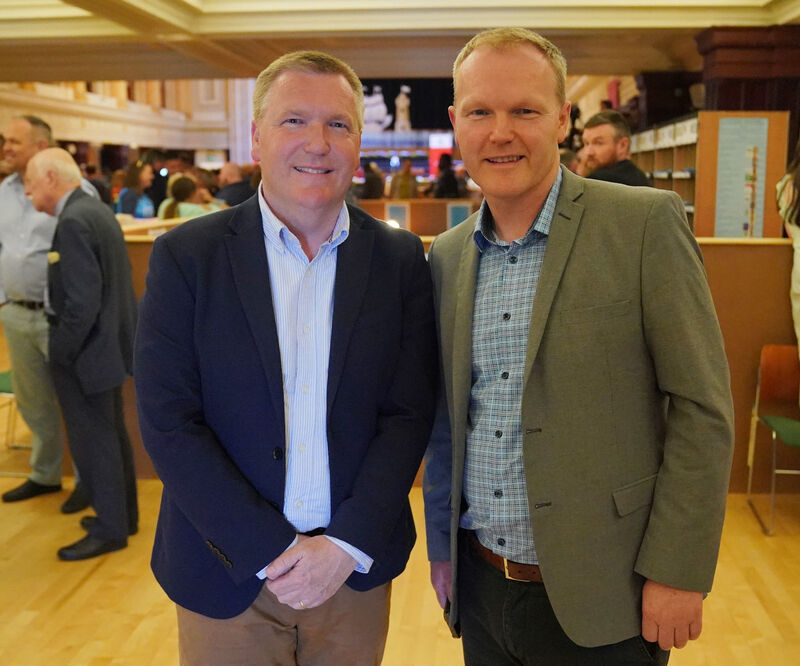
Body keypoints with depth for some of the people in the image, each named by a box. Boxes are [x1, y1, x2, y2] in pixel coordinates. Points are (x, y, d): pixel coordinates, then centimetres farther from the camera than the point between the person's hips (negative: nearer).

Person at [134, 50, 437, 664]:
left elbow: (409, 413, -4)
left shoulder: (401, 259, -3)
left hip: (356, 564, 1)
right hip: (228, 571, -1)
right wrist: (271, 552, -14)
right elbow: (169, 423, -11)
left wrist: (347, 544, -13)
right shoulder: (186, 256, -7)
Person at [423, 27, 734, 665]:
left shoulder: (646, 223, -11)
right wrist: (442, 542, 12)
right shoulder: (447, 255, 4)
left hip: (599, 595, -4)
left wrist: (677, 573, -12)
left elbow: (702, 410, -11)